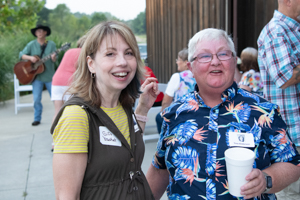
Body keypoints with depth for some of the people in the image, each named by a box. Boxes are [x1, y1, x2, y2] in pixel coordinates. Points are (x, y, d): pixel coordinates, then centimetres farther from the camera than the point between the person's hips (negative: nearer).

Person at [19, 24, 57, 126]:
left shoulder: (51, 44, 1)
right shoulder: (31, 44, 3)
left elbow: (54, 60, -2)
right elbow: (21, 55, 2)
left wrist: (53, 58, -26)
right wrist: (30, 57, -16)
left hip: (50, 75, 0)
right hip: (37, 76, 1)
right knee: (36, 99, -2)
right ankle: (37, 118, 13)